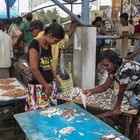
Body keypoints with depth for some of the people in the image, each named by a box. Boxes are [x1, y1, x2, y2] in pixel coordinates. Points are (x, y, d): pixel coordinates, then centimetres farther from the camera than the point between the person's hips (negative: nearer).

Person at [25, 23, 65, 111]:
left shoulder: (49, 45, 8)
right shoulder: (35, 44, -16)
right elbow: (34, 69, -20)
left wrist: (55, 79, 18)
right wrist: (46, 86, -14)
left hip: (50, 84, 7)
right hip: (38, 86, -7)